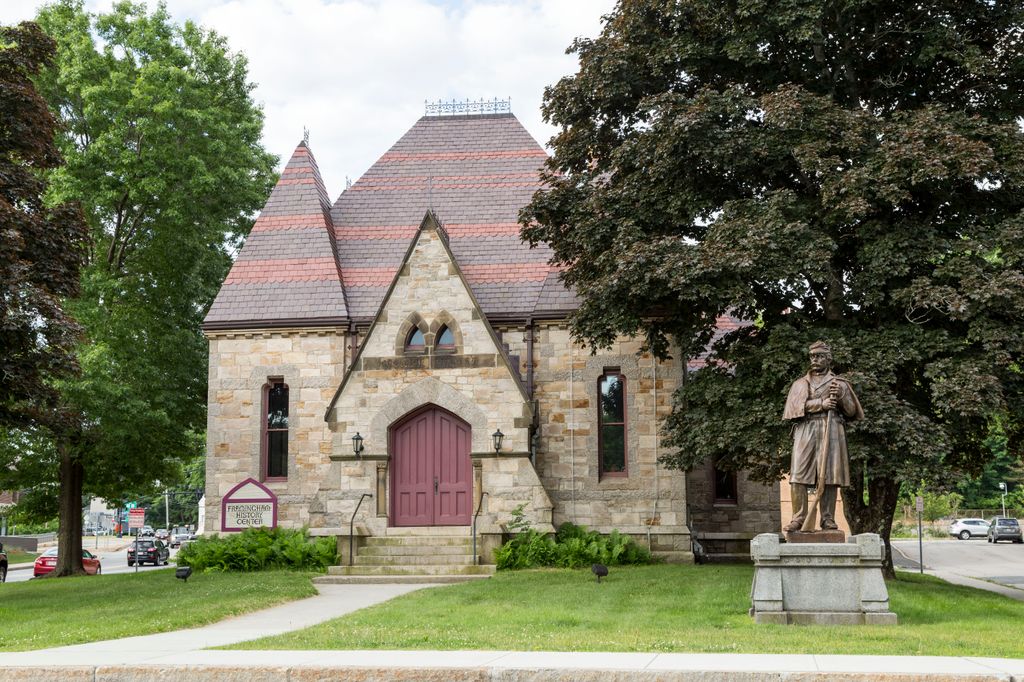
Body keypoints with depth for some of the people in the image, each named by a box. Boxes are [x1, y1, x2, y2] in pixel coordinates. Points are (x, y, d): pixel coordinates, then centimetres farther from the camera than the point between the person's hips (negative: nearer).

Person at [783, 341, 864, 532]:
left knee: (830, 476, -6)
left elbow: (851, 411, 14)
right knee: (798, 476, -11)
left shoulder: (840, 383, 18)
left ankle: (828, 520, -1)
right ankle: (798, 518, -8)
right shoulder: (800, 383, 18)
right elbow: (796, 406, 0)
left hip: (832, 432, 0)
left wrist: (841, 396, -3)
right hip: (806, 430, 0)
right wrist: (821, 404, -10)